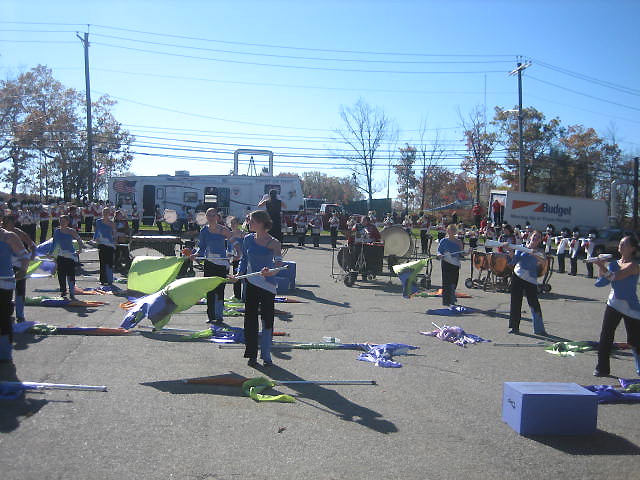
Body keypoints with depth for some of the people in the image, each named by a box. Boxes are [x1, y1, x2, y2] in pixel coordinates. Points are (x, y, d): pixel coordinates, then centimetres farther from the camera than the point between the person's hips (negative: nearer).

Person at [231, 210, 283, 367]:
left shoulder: (273, 243, -9)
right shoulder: (248, 239, 4)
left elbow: (278, 263, -20)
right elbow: (244, 259, 13)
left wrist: (270, 272, -40)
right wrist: (238, 275, -3)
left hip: (268, 285, -3)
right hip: (251, 284, 4)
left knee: (267, 320, 1)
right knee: (250, 319, 6)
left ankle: (266, 356, 14)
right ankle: (252, 355, 17)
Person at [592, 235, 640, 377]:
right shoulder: (613, 263, 6)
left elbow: (615, 277, -25)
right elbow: (601, 282, 2)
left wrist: (601, 265, -22)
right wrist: (600, 266, -9)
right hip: (613, 304, 5)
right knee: (605, 337, 1)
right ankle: (602, 368, 10)